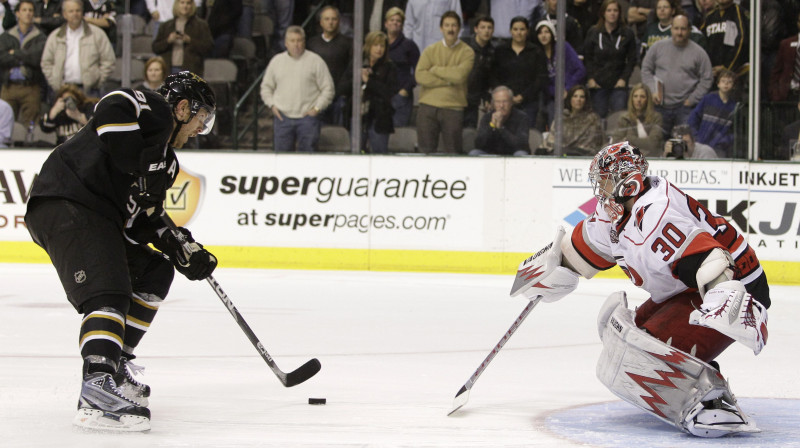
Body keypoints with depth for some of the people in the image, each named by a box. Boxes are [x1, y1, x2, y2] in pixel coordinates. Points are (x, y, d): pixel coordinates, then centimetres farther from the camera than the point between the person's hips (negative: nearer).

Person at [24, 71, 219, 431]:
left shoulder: (165, 157, 27)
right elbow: (112, 108, -24)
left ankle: (116, 364, 21)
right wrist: (143, 166, -21)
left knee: (154, 272, 21)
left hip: (100, 219, 11)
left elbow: (145, 220, 25)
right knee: (109, 294, -24)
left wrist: (181, 248, 12)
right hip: (65, 207, -11)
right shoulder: (152, 109, -1)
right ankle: (98, 390, -40)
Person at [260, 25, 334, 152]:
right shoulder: (277, 61, 12)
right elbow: (266, 87, 19)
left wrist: (317, 108, -6)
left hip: (307, 117, -3)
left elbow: (328, 89, 3)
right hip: (282, 117, 3)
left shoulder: (315, 61, 3)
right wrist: (272, 105, 4)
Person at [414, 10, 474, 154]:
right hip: (428, 106, 2)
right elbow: (420, 76, -4)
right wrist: (447, 81, -10)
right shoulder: (430, 51, 10)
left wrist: (435, 69, -4)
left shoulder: (466, 52, 2)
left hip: (453, 108, -2)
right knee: (426, 151, 2)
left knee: (452, 152, -1)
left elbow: (459, 75, -14)